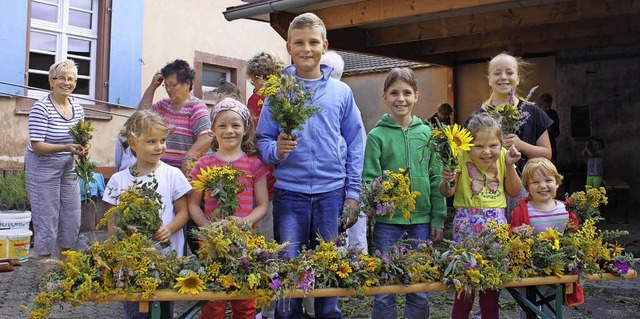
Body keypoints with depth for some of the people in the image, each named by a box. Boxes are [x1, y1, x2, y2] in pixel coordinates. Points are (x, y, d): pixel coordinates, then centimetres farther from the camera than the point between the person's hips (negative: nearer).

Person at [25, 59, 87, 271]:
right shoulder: (41, 108, -15)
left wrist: (81, 150, -8)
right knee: (46, 221, -2)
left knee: (72, 220, 10)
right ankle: (47, 272, 12)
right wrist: (66, 148, -31)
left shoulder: (78, 109, 5)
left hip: (68, 169, 7)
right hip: (42, 169, -7)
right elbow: (36, 146, -19)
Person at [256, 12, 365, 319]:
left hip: (332, 191, 1)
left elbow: (355, 143, 7)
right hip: (290, 192, -1)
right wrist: (275, 149, -18)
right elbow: (263, 138, 6)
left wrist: (352, 192, 2)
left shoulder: (341, 92, 7)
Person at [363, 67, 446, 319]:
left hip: (422, 220, 3)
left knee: (420, 292, 11)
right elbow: (369, 180, -3)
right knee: (384, 293, 5)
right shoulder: (377, 135, -2)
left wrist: (438, 219, 4)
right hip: (387, 222, -2)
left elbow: (436, 179, 7)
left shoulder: (426, 133, 6)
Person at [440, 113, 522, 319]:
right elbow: (446, 192, -5)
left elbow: (514, 192, 8)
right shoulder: (461, 157, -10)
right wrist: (448, 181, -27)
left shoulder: (503, 156, 1)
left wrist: (510, 165, -5)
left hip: (496, 223, 3)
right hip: (467, 223, -3)